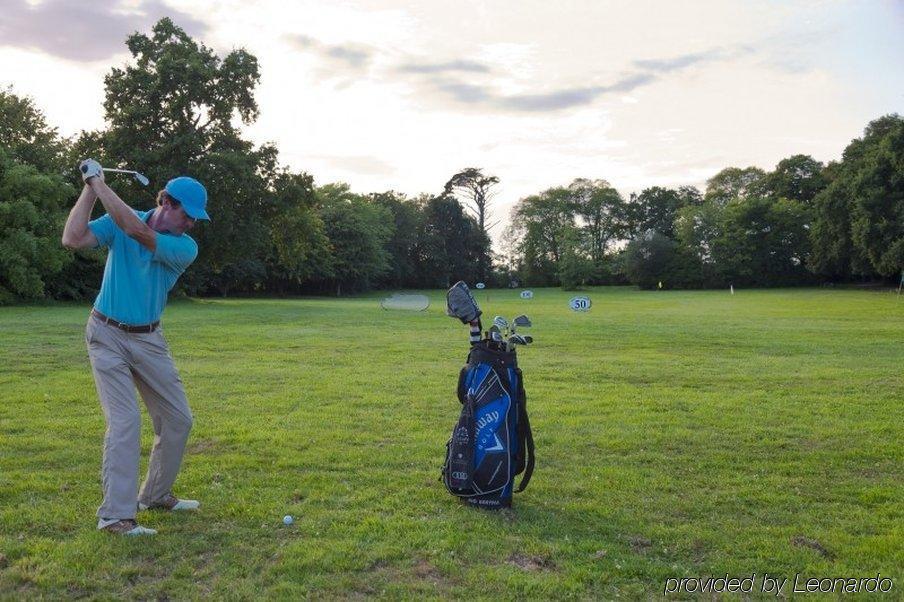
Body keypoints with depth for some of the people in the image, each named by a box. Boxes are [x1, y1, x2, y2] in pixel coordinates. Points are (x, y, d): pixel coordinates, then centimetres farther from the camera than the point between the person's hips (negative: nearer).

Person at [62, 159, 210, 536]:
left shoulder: (186, 248, -11)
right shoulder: (119, 221, -7)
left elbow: (136, 231, -26)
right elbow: (73, 239, -21)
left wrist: (99, 182, -23)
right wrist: (89, 188, -21)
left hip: (149, 339, 3)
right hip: (107, 335, -3)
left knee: (178, 419, 6)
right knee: (125, 421, -14)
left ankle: (156, 494, 26)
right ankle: (115, 515, -7)